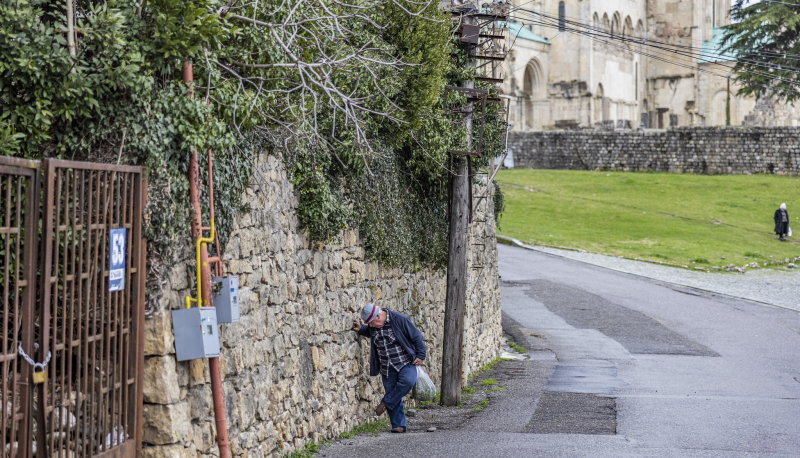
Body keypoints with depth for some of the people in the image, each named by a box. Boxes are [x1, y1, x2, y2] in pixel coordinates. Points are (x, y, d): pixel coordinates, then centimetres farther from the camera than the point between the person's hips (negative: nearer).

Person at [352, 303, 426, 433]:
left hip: (405, 363, -4)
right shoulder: (373, 326, 3)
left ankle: (387, 402, -14)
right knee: (395, 399, 1)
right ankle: (399, 425, 10)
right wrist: (360, 329, 8)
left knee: (407, 381, -32)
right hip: (387, 368, 4)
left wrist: (420, 355, -6)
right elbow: (369, 332, 29)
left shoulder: (399, 320, -14)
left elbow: (417, 337, -7)